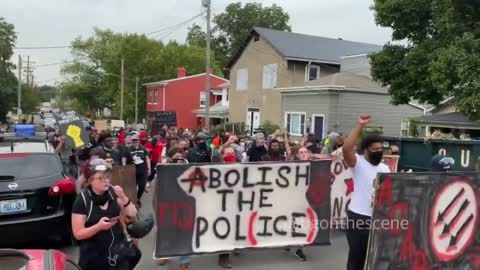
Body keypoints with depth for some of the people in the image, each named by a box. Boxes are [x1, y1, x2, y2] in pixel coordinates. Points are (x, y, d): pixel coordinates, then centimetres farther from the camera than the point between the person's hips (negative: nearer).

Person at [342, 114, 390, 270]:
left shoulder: (385, 168, 10)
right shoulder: (358, 163, -10)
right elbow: (346, 148, -29)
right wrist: (360, 125, -27)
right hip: (359, 217, -6)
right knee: (356, 255, 7)